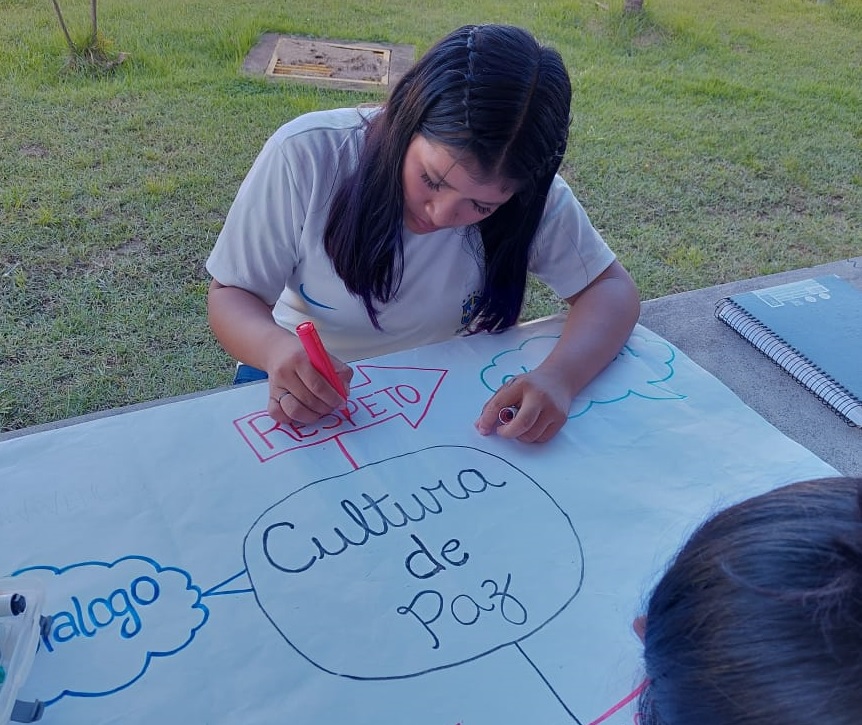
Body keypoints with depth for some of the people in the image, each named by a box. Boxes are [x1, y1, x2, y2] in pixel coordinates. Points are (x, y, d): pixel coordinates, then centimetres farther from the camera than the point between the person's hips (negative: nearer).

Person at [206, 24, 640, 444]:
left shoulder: (532, 194, -17)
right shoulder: (306, 156, -21)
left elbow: (610, 288, -9)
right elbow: (230, 295, -13)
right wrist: (276, 349, -35)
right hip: (306, 388, -1)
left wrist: (559, 377, -28)